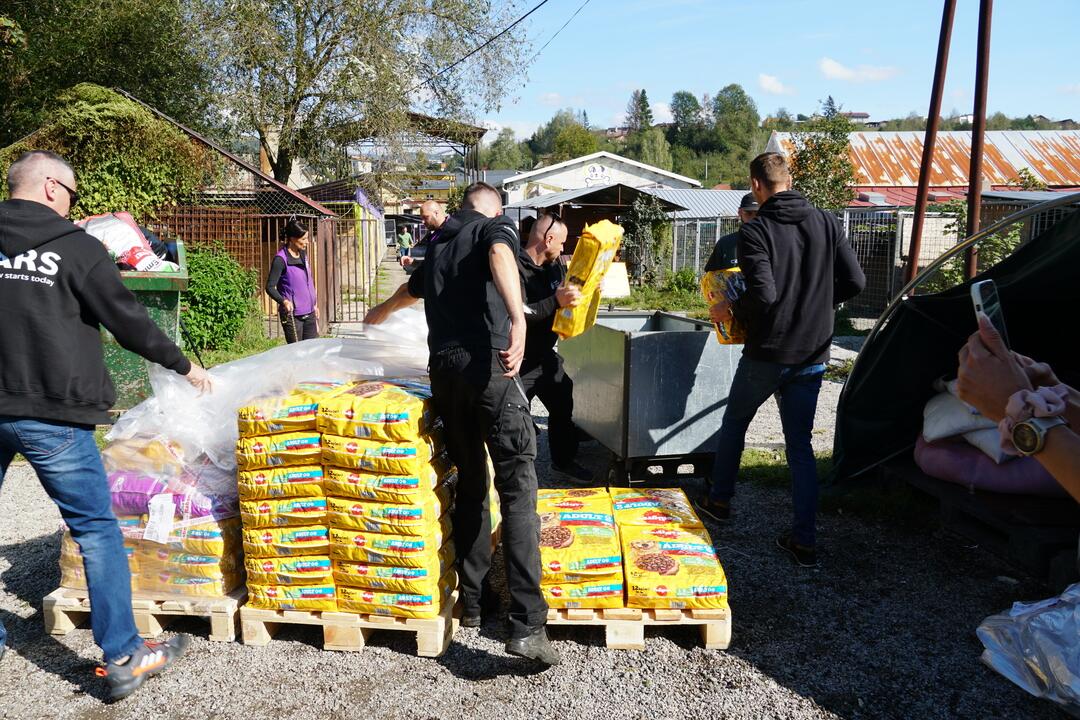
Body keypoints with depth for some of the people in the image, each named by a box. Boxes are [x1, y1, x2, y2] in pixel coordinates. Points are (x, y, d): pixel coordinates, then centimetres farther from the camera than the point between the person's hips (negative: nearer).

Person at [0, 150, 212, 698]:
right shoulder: (76, 247, -6)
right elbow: (128, 321, -5)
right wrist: (184, 366, 6)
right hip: (51, 414, -5)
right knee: (97, 531, 3)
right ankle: (123, 658, 7)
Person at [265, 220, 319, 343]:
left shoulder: (303, 254, 9)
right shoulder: (281, 259, -14)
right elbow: (270, 287, -15)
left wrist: (314, 304, 24)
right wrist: (283, 301, -32)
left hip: (309, 314, 7)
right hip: (292, 315, -7)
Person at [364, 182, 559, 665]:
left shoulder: (438, 247, 27)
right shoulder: (495, 226, 11)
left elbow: (405, 293, 47)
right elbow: (500, 255, -16)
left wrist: (376, 316, 70)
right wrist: (518, 318, -33)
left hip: (443, 371, 6)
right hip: (488, 364, -5)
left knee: (470, 485, 16)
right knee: (517, 489, -7)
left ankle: (471, 601, 21)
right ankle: (527, 625, -12)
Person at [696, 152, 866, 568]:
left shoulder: (755, 232, -13)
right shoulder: (827, 223, 2)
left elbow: (763, 295, -24)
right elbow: (854, 282, 1)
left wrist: (728, 311, -6)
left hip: (766, 354, -4)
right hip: (812, 357, 4)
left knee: (734, 424, 20)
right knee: (800, 444, 10)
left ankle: (719, 501, 35)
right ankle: (803, 541, 10)